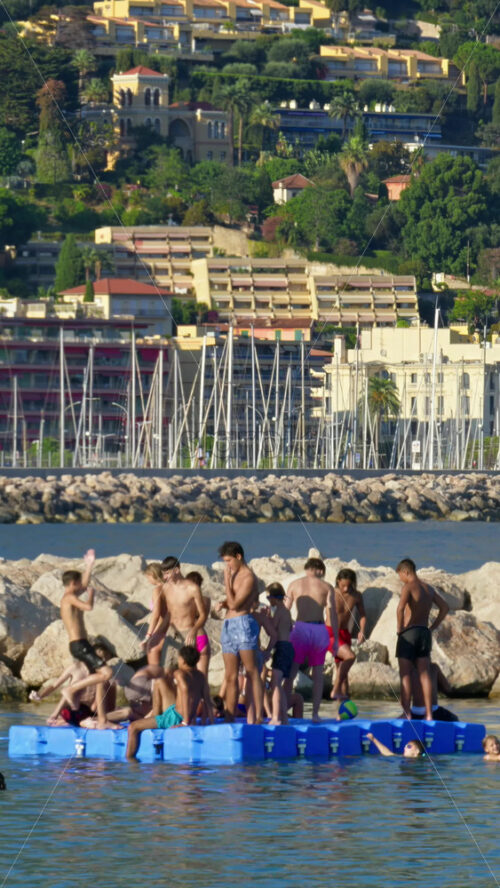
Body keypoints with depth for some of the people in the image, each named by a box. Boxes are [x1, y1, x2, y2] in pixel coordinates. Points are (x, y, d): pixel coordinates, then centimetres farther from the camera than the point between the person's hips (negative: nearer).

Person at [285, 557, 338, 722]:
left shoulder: (295, 585, 9)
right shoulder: (326, 587, 6)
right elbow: (332, 614, 0)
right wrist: (336, 639, 2)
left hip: (300, 628, 0)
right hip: (319, 629, 0)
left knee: (290, 673, 6)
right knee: (318, 674, 11)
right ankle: (315, 713, 6)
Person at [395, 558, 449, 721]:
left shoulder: (408, 587, -9)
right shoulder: (429, 589, 14)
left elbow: (400, 608, -25)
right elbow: (444, 608, 22)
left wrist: (400, 628, -12)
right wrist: (432, 627, 18)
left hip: (408, 633, -6)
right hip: (425, 634, 6)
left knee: (405, 675, -3)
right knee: (425, 675, 5)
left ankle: (407, 713, -9)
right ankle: (429, 714, 0)